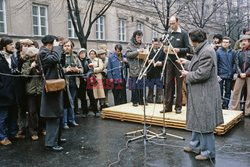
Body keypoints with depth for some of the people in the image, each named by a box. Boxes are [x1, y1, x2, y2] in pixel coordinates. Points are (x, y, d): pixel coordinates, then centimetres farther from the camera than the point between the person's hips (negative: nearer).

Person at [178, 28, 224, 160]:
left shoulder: (207, 52, -21)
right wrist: (187, 63, 21)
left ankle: (208, 151, 14)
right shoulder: (201, 50, 11)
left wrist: (187, 75, -12)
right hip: (199, 94, 11)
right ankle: (195, 145, 33)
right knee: (197, 120, 19)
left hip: (205, 95, -11)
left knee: (204, 123, 0)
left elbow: (202, 74, -25)